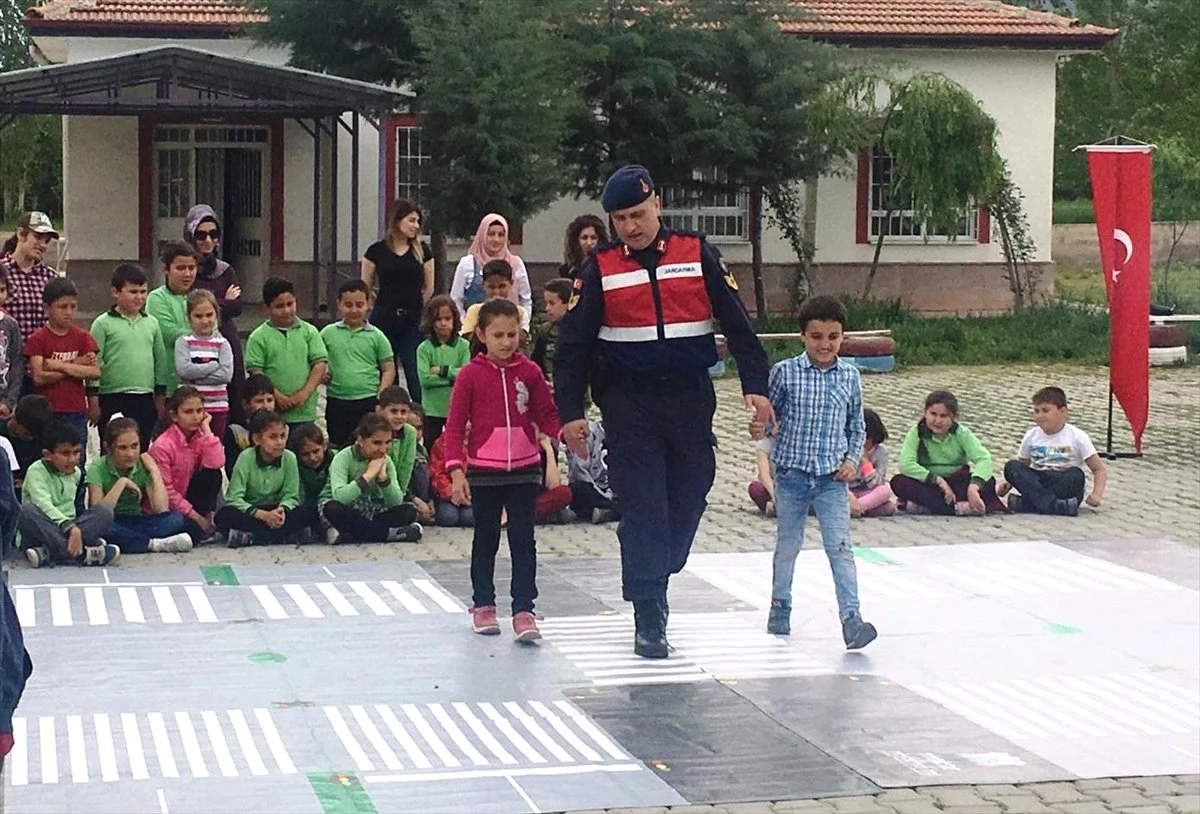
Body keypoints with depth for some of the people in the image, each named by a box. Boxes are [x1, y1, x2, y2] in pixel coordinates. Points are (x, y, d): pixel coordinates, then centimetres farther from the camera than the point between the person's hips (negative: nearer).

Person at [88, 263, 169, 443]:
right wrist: (93, 400, -8)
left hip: (145, 400, 4)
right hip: (112, 399, -4)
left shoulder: (151, 323, 9)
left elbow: (161, 361, 14)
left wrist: (160, 397, 12)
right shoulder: (103, 324, -4)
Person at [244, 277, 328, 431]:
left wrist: (304, 393, -12)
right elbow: (256, 372, -5)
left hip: (304, 412, 2)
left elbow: (320, 364, 0)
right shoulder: (259, 337, 0)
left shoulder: (309, 332, 5)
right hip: (272, 412, -2)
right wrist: (278, 397, -15)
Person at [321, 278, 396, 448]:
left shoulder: (376, 336, 1)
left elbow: (388, 370, 3)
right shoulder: (328, 333, 4)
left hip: (369, 402, -1)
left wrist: (381, 398, -7)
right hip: (337, 402, 1)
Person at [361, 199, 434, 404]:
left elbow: (429, 289, 12)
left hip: (413, 321, 0)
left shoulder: (422, 251, 6)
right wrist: (383, 305, 9)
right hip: (384, 319, 0)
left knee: (416, 375, -6)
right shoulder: (377, 251, 2)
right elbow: (365, 288, 9)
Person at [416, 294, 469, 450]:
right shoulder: (424, 349, -4)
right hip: (432, 410, 0)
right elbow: (425, 379, -14)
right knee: (432, 449, 8)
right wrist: (454, 377, -13)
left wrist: (442, 370, -14)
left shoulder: (463, 346, -2)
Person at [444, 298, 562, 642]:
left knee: (523, 542, 0)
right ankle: (483, 605, 24)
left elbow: (547, 415, 3)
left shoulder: (529, 372, 0)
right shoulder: (471, 375, -5)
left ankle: (523, 610, 2)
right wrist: (456, 471, -12)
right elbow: (455, 425, -5)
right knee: (485, 541, 11)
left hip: (524, 471, 1)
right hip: (483, 472, -1)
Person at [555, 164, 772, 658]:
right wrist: (570, 413, -4)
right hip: (629, 402, -2)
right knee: (642, 506, -7)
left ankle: (653, 581, 30)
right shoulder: (600, 269, 1)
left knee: (689, 497, 6)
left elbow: (736, 324, 3)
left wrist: (755, 386, -4)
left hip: (691, 398, 2)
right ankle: (648, 620, -2)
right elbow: (573, 345, 2)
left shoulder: (697, 255, 3)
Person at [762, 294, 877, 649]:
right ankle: (780, 606, 33)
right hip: (792, 474, 0)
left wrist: (852, 459, -4)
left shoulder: (850, 376, 1)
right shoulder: (786, 372, -5)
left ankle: (851, 619, -14)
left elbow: (857, 425, 10)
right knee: (788, 544, 15)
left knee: (840, 547, -9)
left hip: (832, 478, 0)